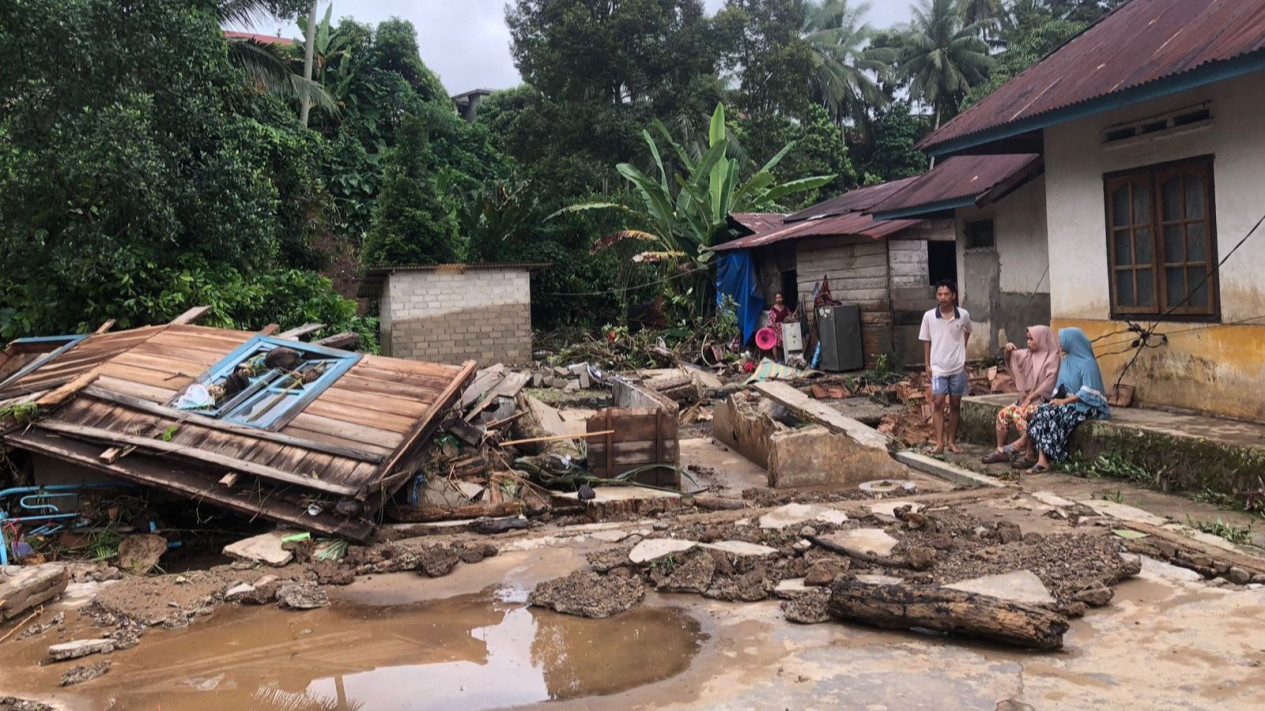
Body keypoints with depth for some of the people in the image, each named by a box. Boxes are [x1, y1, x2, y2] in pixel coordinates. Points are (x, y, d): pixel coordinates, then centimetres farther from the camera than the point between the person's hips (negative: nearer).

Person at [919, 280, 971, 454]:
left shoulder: (963, 315, -4)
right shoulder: (929, 316, -5)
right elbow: (926, 341, 3)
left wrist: (961, 348, 13)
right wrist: (927, 364, 0)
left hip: (958, 367, 1)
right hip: (938, 368, -1)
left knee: (955, 404, 8)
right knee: (938, 403, -10)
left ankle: (951, 441, 18)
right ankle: (939, 442, -7)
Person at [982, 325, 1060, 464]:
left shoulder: (1052, 357, -9)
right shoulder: (1029, 354, 12)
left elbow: (1049, 382, -17)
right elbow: (1009, 359, 19)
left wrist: (1030, 397, -18)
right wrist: (1008, 350, -5)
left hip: (1043, 400, -8)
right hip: (1026, 398, 8)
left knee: (1018, 413, -30)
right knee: (1003, 414, -7)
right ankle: (1000, 450, -2)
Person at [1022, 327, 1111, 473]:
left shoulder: (1088, 363, -13)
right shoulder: (1067, 360, 12)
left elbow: (1087, 393, -20)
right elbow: (1061, 385, 15)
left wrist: (1064, 401, -20)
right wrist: (1057, 399, -5)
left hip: (1086, 406, -7)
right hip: (1069, 402, 7)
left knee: (1053, 415, -30)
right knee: (1042, 412, -21)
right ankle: (1042, 459, -32)